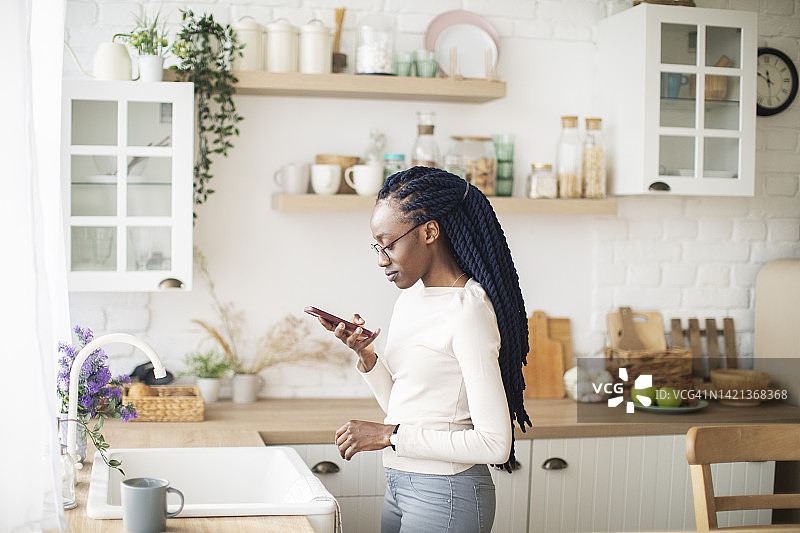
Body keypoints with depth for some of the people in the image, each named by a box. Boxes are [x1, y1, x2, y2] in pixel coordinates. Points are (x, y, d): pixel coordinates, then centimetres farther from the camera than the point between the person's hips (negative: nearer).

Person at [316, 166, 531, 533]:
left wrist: (390, 436, -19)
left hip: (446, 496, -8)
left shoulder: (468, 312, -20)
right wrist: (365, 354, -3)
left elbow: (495, 444, -23)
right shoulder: (410, 298, 7)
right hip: (400, 485, 8)